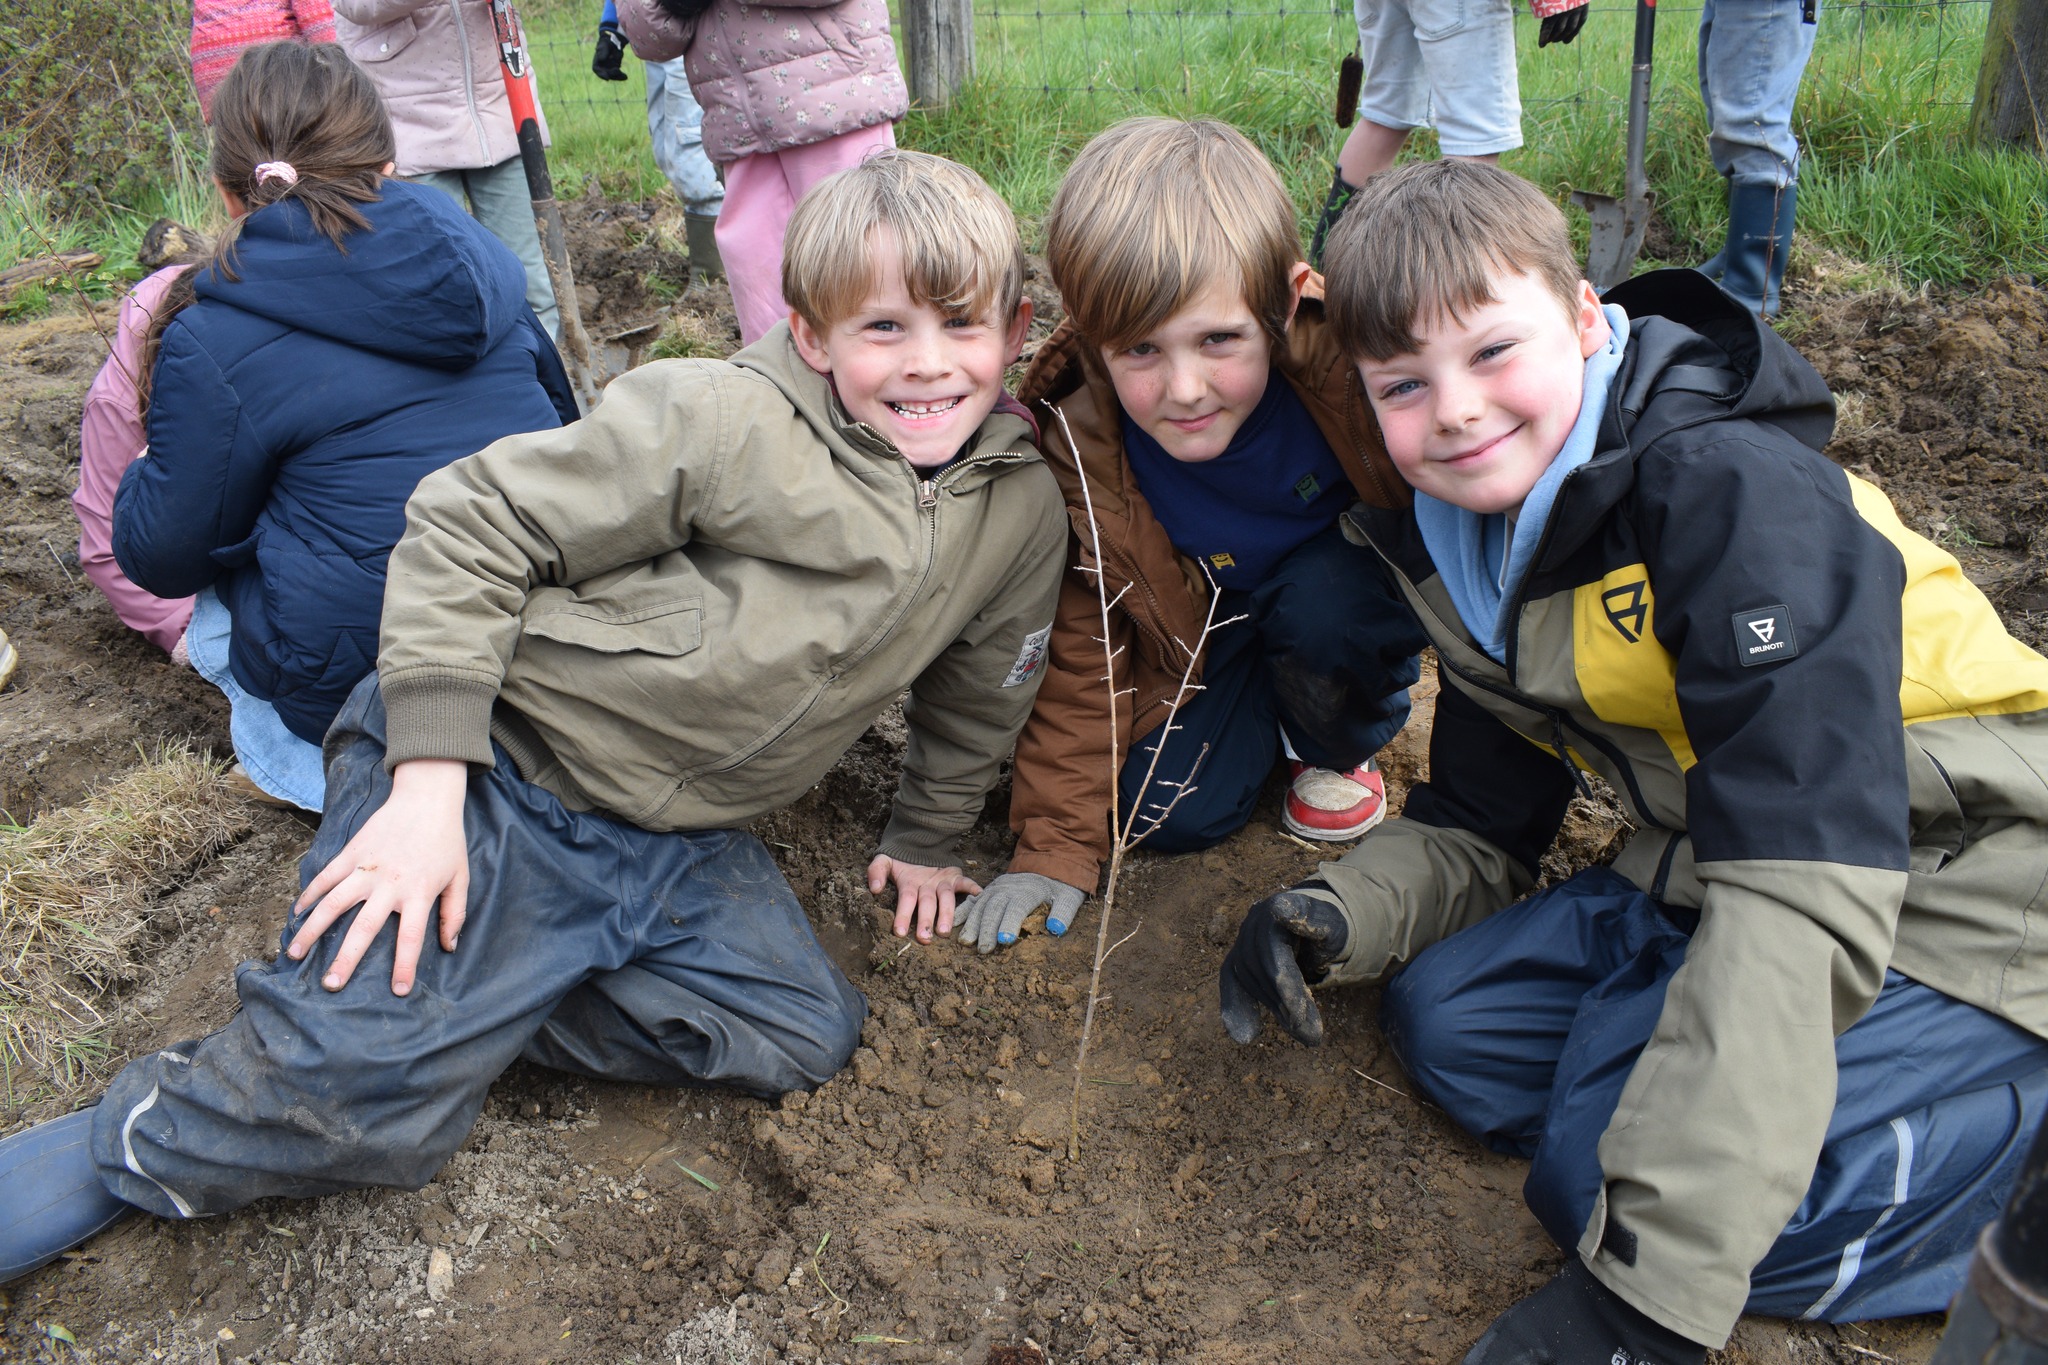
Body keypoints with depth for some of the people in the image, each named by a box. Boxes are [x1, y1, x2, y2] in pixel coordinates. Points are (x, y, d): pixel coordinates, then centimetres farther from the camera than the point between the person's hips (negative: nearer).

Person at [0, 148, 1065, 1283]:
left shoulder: (1023, 512, 1)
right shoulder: (721, 420, -17)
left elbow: (975, 690, 20)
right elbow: (471, 525, -15)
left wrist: (924, 841, 27)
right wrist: (430, 780, -21)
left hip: (672, 844, 7)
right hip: (500, 772, -6)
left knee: (807, 1035, -7)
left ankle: (471, 998, -1)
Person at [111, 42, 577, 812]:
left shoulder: (214, 343, -9)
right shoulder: (475, 256, 6)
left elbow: (165, 558, 0)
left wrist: (142, 477, 22)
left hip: (362, 671, -5)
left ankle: (296, 763, 8)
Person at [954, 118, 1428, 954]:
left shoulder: (1354, 357, -35)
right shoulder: (1079, 454, -26)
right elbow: (1082, 656, -15)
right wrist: (1058, 845, -12)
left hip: (1353, 578, -1)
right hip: (1206, 619, 2)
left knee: (1323, 605, -33)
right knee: (1170, 813, -12)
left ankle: (1338, 747, 1)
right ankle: (1267, 711, 19)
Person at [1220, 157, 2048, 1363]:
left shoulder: (1735, 497, -27)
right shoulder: (1470, 550, -1)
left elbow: (1806, 893, -34)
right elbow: (1479, 825, 9)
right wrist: (1340, 917, -15)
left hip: (1950, 892, -8)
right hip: (1709, 884, 8)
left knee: (1614, 1163, -23)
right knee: (1446, 1015, -4)